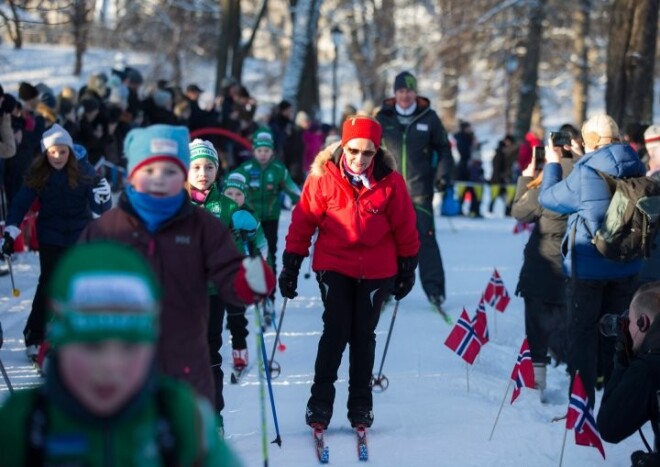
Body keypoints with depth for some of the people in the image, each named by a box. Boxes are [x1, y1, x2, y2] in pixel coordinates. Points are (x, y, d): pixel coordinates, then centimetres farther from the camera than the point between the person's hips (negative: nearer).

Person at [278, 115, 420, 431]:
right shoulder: (323, 177, -10)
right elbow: (303, 221, -3)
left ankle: (361, 405, 18)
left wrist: (407, 268, 9)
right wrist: (290, 265, 0)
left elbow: (404, 227, 3)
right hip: (333, 266, -1)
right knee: (335, 332, -7)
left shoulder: (390, 182, -8)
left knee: (364, 336, 8)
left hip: (376, 271, 1)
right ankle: (320, 402, 2)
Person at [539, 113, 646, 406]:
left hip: (589, 267, -5)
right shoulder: (636, 171, -3)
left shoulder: (584, 175, -19)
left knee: (582, 333, 5)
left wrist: (552, 164, 11)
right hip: (627, 268, 5)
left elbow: (548, 197, -6)